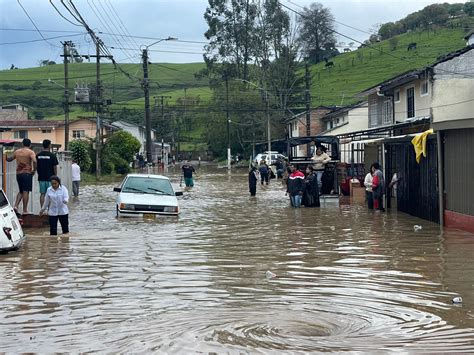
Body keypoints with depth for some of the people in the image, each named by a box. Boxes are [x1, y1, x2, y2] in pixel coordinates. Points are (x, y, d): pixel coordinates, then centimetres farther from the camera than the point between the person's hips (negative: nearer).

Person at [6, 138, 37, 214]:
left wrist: (6, 157, 45)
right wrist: (34, 170, -11)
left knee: (21, 191, 19)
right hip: (27, 173, -5)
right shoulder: (30, 152, -6)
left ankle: (16, 206, 3)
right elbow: (34, 161, -24)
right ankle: (25, 210, -2)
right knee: (26, 192, -3)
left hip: (18, 173, 5)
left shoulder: (17, 152, 10)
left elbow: (9, 159, 23)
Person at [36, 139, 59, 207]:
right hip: (50, 178, -4)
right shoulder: (52, 155, -9)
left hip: (41, 178, 4)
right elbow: (55, 167, -6)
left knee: (42, 194, 7)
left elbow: (36, 166, 9)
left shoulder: (38, 155, 3)